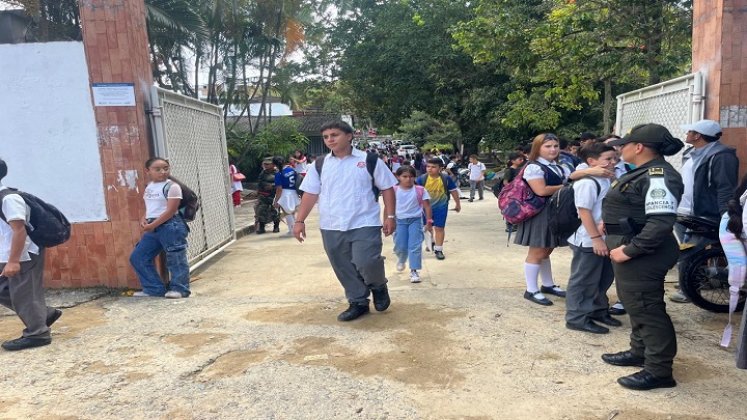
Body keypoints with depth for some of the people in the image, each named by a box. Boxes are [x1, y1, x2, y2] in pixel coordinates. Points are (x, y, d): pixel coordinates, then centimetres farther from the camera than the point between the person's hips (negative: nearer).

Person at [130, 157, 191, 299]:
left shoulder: (172, 186, -11)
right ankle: (154, 288, 15)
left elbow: (170, 211, -17)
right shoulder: (149, 187, 14)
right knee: (137, 257, 9)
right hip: (153, 227, 9)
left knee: (175, 258, -3)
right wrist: (144, 219, 2)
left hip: (171, 226, -9)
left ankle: (179, 288, 9)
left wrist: (152, 225, -17)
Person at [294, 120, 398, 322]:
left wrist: (390, 216, -4)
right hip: (331, 228, 4)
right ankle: (358, 302, 27)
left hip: (364, 224, -3)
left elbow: (387, 188, 2)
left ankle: (379, 286, 18)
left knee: (366, 263, -15)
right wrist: (300, 221, 2)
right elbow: (310, 194, 8)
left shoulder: (369, 160, 0)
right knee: (344, 269, 8)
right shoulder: (320, 165, 8)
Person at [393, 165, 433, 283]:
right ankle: (401, 260, 42)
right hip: (400, 221, 1)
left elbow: (427, 206, -1)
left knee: (415, 246, -6)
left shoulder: (420, 190, -5)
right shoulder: (394, 191, -3)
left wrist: (429, 222, -4)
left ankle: (414, 271, 4)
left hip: (415, 220, -1)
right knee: (400, 247, 8)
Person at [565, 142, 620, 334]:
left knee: (604, 278, 20)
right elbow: (584, 212, -23)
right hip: (588, 241, -10)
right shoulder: (587, 182, -20)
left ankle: (597, 310, 36)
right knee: (583, 281, 1)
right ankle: (577, 317, 12)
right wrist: (596, 238, -23)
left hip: (604, 238, 10)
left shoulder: (606, 181, 11)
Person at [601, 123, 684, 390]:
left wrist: (628, 250, -26)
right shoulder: (642, 173, 13)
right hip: (630, 248, 11)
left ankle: (658, 370, 8)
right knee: (635, 304, 20)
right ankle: (640, 352, 36)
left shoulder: (658, 176, -20)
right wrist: (612, 223, 12)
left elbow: (661, 222, -28)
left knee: (646, 308, -3)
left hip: (641, 254, -11)